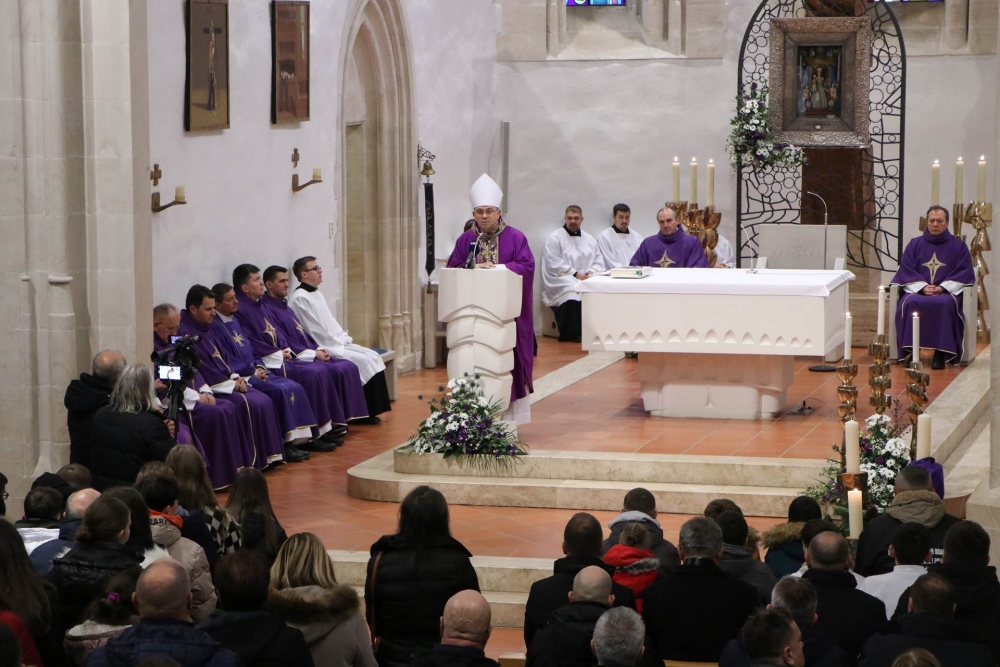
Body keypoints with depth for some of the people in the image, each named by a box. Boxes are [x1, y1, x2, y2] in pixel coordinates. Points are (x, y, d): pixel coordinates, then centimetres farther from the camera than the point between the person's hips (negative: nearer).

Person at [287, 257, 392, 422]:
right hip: (324, 349, -10)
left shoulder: (317, 295, 16)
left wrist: (345, 338, 6)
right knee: (363, 361, -20)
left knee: (373, 357, -2)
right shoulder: (300, 298, -15)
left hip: (336, 344, 10)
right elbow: (316, 332, -18)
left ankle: (370, 410, -2)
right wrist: (341, 343, -12)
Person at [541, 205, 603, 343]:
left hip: (587, 279, 4)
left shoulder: (590, 240, 21)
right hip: (562, 281, -4)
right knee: (572, 292, -37)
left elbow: (598, 263, 16)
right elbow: (554, 265, -7)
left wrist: (591, 272, -7)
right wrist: (575, 274, -14)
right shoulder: (555, 238, 3)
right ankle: (569, 336, -25)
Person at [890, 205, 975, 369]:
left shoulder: (958, 246, 11)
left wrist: (943, 288, -13)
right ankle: (910, 352, -30)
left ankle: (940, 353, -35)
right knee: (909, 303, -33)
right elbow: (906, 272, 7)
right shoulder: (914, 245, 16)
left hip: (947, 293, -2)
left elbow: (964, 274, 3)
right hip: (917, 291, 2)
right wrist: (922, 287, -12)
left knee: (945, 304, -38)